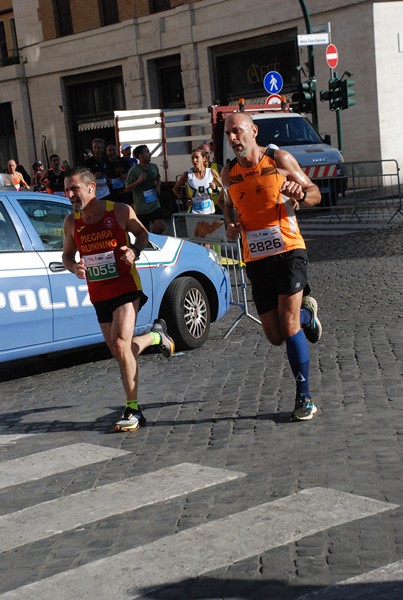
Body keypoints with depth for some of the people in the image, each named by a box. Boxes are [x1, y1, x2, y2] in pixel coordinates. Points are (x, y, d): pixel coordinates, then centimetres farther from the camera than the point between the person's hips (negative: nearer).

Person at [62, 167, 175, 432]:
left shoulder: (120, 211, -8)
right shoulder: (72, 223, 1)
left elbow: (143, 234, 7)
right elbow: (67, 255, 13)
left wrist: (135, 251, -14)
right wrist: (74, 267, -10)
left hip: (125, 287, -5)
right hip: (99, 294, 5)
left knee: (120, 344, -20)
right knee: (121, 351, 10)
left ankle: (133, 409, -7)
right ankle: (157, 336, 42)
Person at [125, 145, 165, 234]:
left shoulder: (154, 167, 3)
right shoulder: (134, 170, -14)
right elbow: (127, 188, -11)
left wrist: (158, 185, 1)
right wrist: (139, 181, -24)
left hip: (155, 205, 4)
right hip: (141, 208, -4)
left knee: (160, 227, -6)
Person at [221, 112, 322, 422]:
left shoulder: (280, 159, -2)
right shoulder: (229, 173, 9)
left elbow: (315, 193, 3)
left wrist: (301, 195, -21)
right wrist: (230, 224, 4)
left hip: (288, 251, -4)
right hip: (256, 260, 5)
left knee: (289, 326, -16)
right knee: (275, 336, 7)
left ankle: (304, 397, -4)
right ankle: (306, 313, 42)